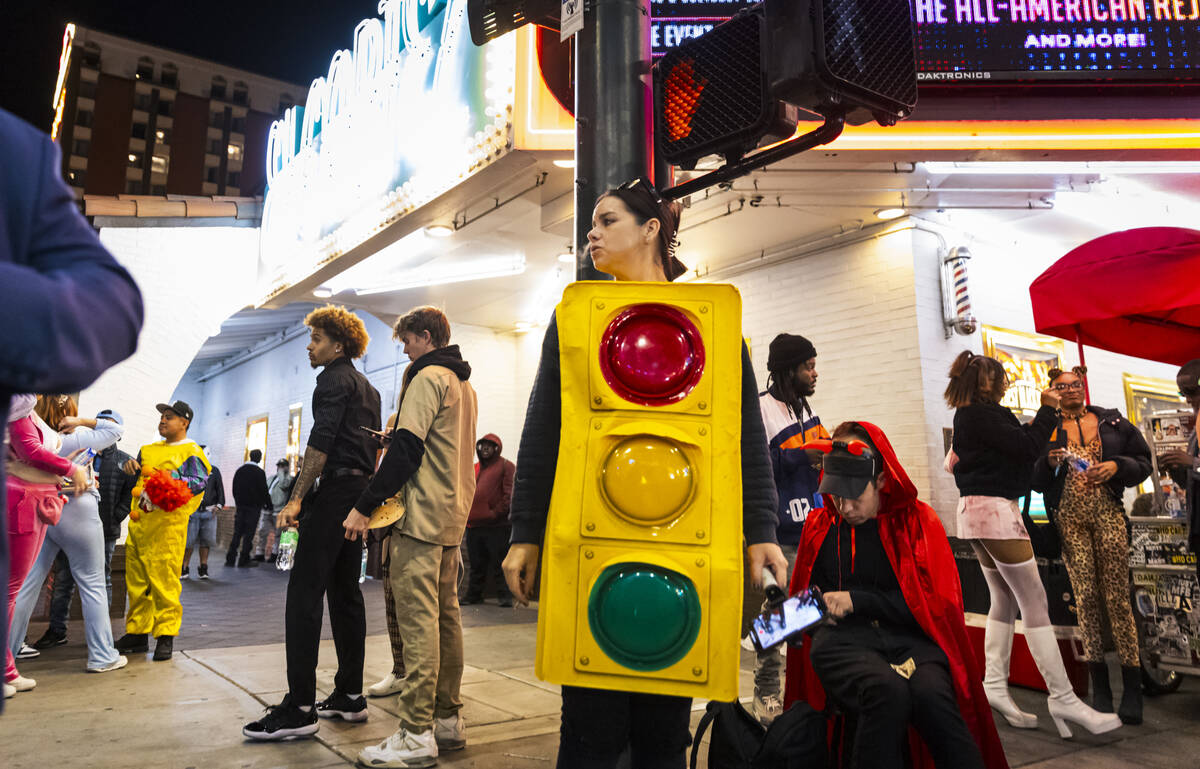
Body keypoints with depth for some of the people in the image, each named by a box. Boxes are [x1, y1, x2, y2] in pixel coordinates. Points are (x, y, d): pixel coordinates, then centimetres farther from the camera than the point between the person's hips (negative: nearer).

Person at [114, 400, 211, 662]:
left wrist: (172, 477, -22)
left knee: (164, 581, -8)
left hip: (167, 525, -7)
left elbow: (200, 482, -10)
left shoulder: (191, 452, 1)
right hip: (138, 523, 7)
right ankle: (137, 633, 21)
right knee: (136, 582, 11)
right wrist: (129, 466, 7)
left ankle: (165, 636, -1)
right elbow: (135, 473, 29)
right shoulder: (149, 449, 23)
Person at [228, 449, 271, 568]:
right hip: (253, 507, -6)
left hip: (240, 506, 6)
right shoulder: (259, 472, -10)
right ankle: (244, 560, -1)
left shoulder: (239, 470, 9)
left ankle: (230, 559, 7)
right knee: (249, 534, -2)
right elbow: (264, 491, -9)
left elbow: (234, 489, 15)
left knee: (237, 533, 8)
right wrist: (269, 507, 1)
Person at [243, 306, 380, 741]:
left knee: (304, 593, -9)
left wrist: (297, 498, -19)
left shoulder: (334, 379, -6)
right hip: (361, 491, 10)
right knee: (345, 593, 11)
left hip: (336, 489, -10)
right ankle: (350, 696, 17)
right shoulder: (367, 388, 22)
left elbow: (321, 441, -16)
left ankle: (299, 709, -9)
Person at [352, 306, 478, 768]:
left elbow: (406, 449, -17)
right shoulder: (464, 384, 19)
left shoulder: (427, 377, -8)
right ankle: (448, 720, 18)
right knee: (445, 615, 11)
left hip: (423, 516, -9)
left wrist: (365, 506, -14)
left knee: (417, 618, -8)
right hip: (454, 516, 9)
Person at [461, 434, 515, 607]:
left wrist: (496, 512, -16)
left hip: (497, 525, -6)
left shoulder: (505, 466, 1)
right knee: (476, 565, 13)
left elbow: (510, 494, -8)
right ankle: (473, 595, 21)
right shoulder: (474, 468, 21)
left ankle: (505, 596, 5)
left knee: (499, 563, -2)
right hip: (473, 525, 6)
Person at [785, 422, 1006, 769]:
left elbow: (936, 601, 3)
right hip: (843, 639, 0)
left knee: (931, 692, -35)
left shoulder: (917, 520, 10)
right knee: (888, 690, -34)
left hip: (908, 637, 0)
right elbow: (805, 597, 28)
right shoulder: (820, 526, 16)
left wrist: (858, 600, -4)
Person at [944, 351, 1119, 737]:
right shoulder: (983, 414, -14)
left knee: (1004, 600, 13)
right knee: (1034, 602, -7)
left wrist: (1030, 427, 13)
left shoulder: (966, 416, 16)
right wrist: (1048, 410, -5)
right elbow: (1026, 448, -14)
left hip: (975, 510, 10)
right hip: (996, 509, -10)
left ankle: (994, 684, 13)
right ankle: (1062, 698, -3)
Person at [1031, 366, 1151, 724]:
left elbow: (1143, 462, 10)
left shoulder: (1112, 421, 10)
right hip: (1069, 519, 0)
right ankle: (1099, 687, 8)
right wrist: (1048, 462, -13)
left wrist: (1116, 466, -8)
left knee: (1117, 598, -3)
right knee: (1085, 598, 1)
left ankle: (1132, 690, 4)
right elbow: (1035, 481, 6)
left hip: (1108, 514, 0)